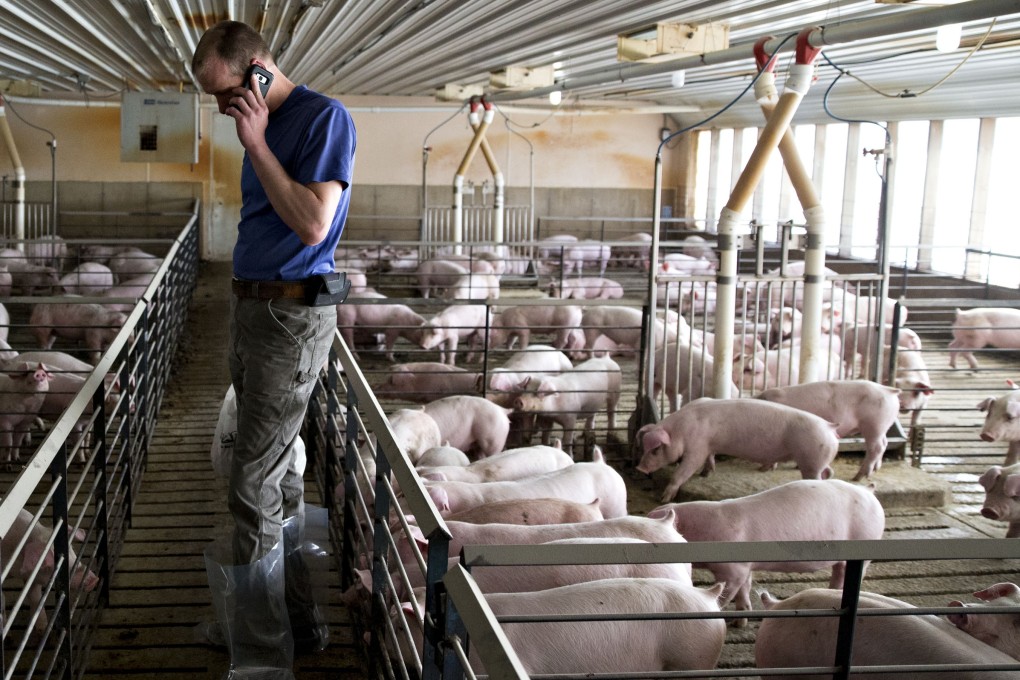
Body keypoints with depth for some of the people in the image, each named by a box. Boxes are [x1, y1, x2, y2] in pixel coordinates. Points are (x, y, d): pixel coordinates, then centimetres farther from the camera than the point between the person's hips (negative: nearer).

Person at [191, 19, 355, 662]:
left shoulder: (324, 118, -13)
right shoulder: (263, 127, 14)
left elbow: (312, 225, -22)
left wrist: (255, 144, -18)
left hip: (293, 314, -9)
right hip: (252, 306, 10)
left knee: (253, 485, -8)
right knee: (275, 462, 16)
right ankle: (295, 608, 28)